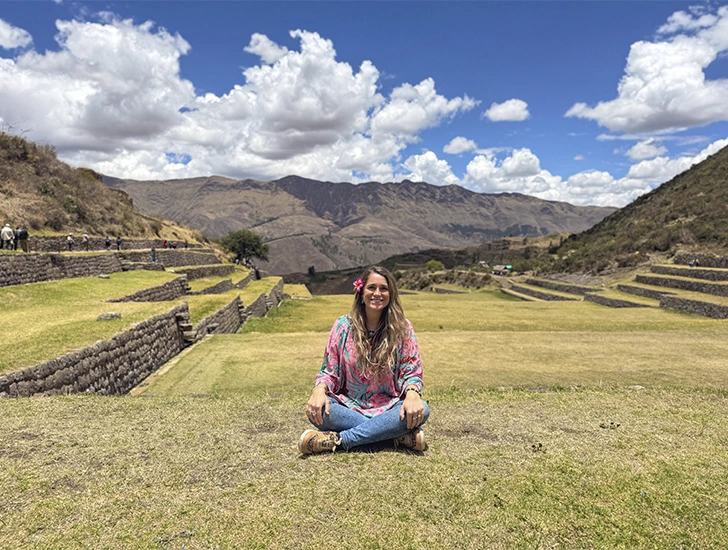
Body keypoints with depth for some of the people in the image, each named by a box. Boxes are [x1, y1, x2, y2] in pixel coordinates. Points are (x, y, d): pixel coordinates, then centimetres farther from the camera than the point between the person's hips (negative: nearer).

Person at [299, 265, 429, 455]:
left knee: (421, 410, -30)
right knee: (316, 411, -30)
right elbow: (329, 371, 2)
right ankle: (400, 434, -24)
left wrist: (412, 393, -26)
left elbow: (411, 372, -2)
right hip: (348, 407, 0)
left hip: (387, 408, 0)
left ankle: (337, 440, -26)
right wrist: (319, 390, -21)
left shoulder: (402, 328, -2)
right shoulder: (343, 325, -1)